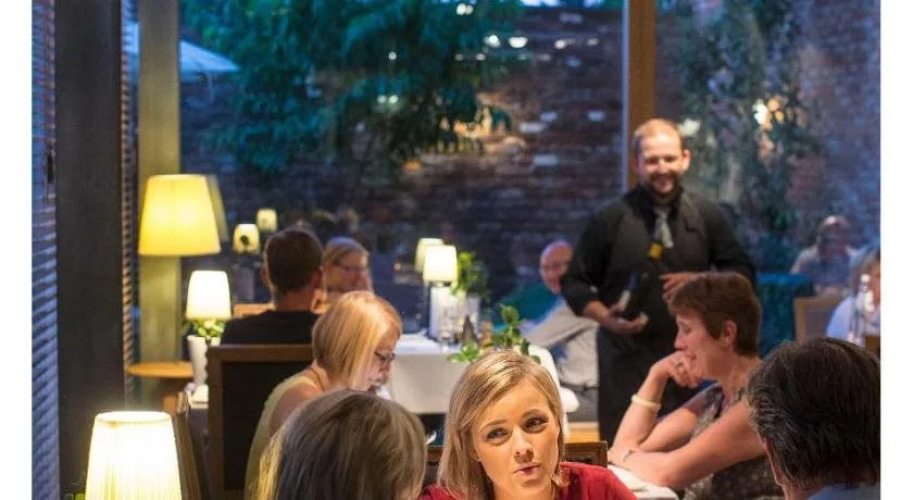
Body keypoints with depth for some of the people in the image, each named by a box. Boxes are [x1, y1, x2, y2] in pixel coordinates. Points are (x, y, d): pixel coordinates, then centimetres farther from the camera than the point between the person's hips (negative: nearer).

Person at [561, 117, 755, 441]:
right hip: (626, 362, -2)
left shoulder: (707, 216, 5)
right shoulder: (610, 219, -1)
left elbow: (743, 272, 9)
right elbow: (574, 282, 4)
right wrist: (606, 317, -14)